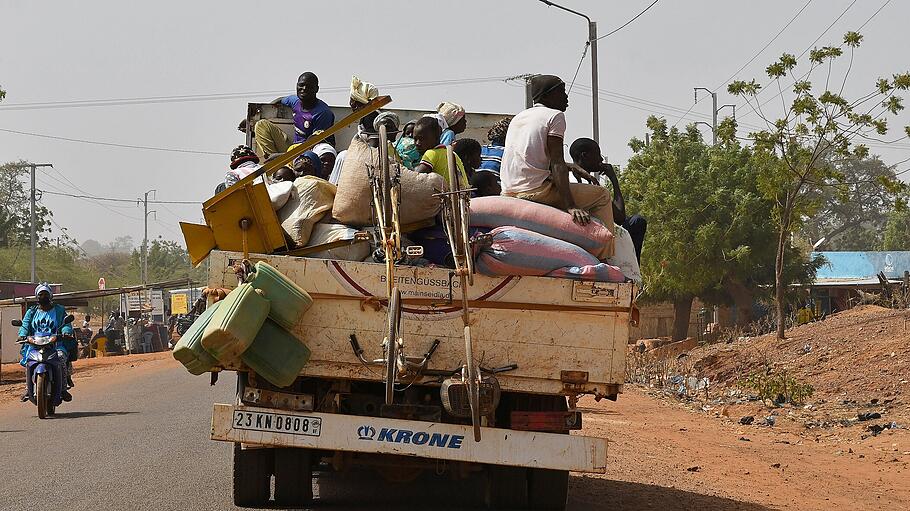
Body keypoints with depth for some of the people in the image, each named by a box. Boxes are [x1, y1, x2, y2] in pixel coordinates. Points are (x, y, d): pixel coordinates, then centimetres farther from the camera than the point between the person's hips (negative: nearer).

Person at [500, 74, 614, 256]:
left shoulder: (518, 117, 20)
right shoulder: (555, 116, -3)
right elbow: (557, 164, -14)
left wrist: (572, 168, 30)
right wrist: (571, 206, -20)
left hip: (508, 193, 9)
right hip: (535, 191, -9)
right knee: (602, 196, 1)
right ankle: (603, 257, -6)